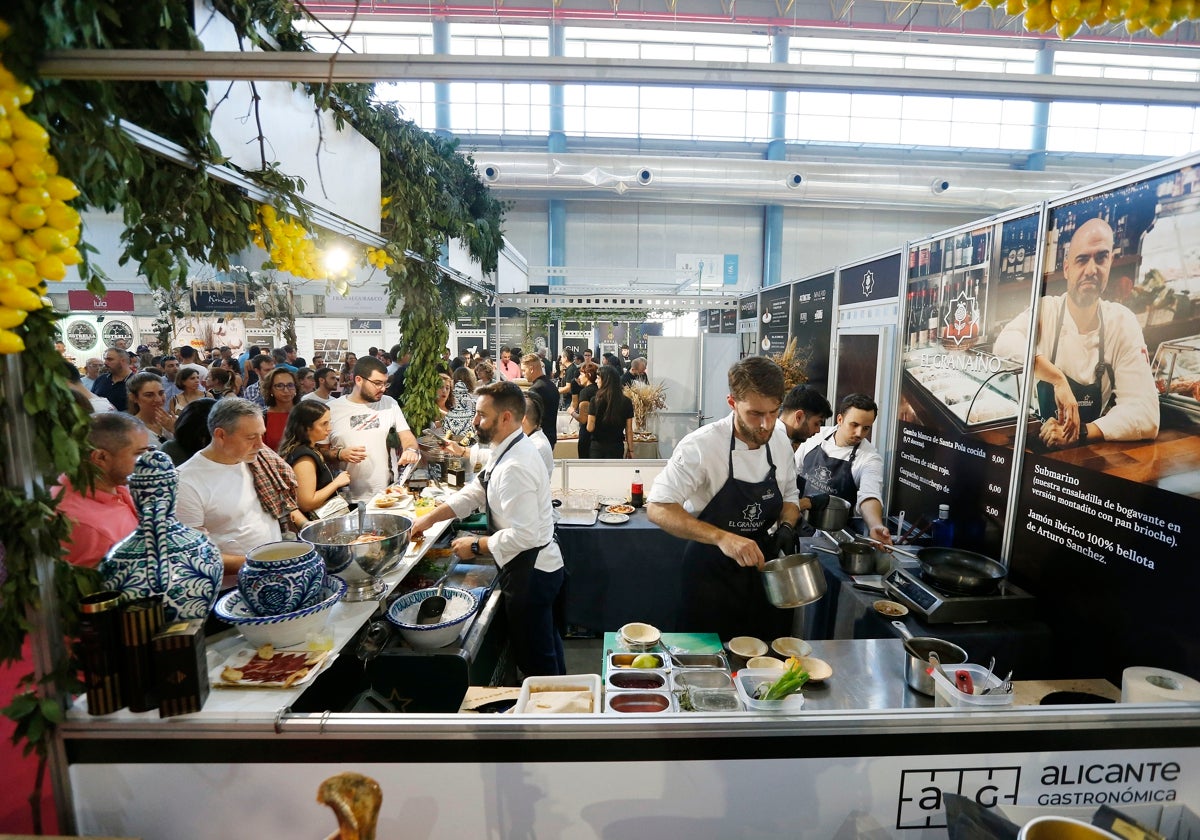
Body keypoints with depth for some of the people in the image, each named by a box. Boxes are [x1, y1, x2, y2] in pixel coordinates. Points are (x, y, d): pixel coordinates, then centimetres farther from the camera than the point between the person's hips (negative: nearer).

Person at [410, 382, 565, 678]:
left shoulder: (515, 468, -29)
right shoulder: (511, 450, 4)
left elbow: (524, 535, -31)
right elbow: (476, 491, 11)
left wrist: (477, 546, -17)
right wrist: (430, 517, 4)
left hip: (530, 573, -10)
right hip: (543, 565, 10)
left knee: (534, 658, 10)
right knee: (545, 644, 27)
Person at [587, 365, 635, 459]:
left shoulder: (596, 400, -10)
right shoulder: (626, 402, -2)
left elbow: (590, 428, -11)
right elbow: (629, 430, 1)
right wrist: (630, 450, 9)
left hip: (598, 447, -2)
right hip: (617, 447, 2)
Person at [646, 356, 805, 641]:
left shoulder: (780, 442, -5)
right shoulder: (702, 445, -24)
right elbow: (658, 508, -28)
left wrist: (786, 527, -10)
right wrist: (721, 537, -38)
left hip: (760, 564, 5)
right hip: (712, 571, -5)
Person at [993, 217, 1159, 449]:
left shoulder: (1124, 323, -5)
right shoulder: (1045, 310, -6)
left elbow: (1145, 413, -11)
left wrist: (1081, 432, -25)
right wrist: (1058, 379, -32)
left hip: (1094, 452, 1)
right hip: (1039, 446, -1)